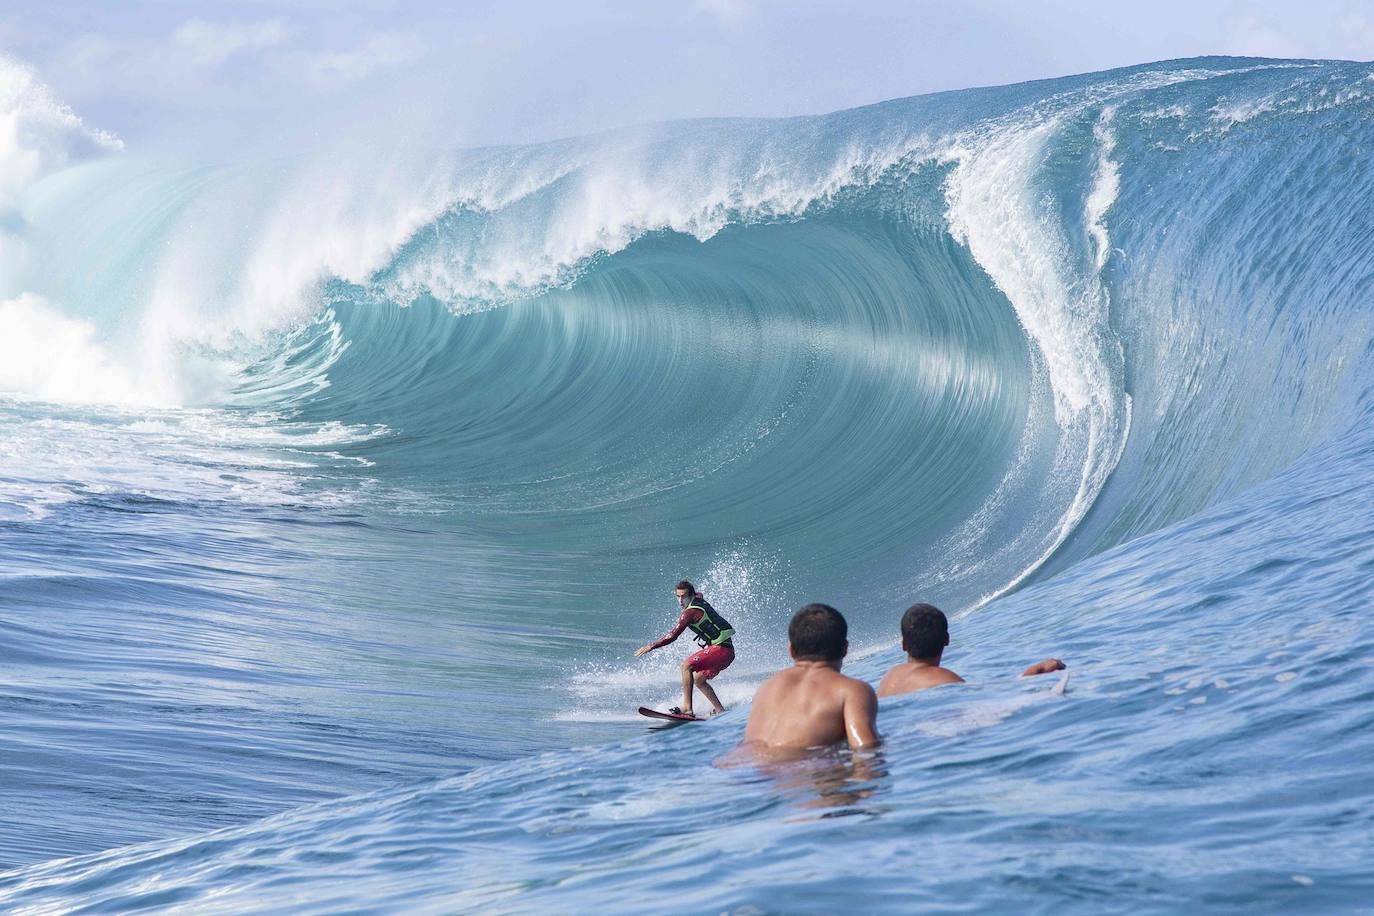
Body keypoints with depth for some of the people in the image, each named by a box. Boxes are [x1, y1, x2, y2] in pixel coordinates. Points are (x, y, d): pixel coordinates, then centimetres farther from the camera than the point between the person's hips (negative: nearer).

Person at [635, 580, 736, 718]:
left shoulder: (691, 612, -16)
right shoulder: (699, 601, 10)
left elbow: (673, 635, -19)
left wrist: (652, 646, -15)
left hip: (721, 648, -10)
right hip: (727, 651, 10)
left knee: (686, 666, -18)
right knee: (698, 679, 15)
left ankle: (687, 707, -23)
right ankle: (720, 710, 15)